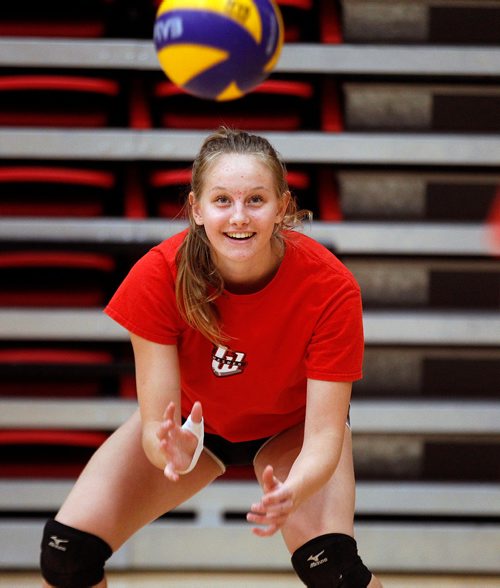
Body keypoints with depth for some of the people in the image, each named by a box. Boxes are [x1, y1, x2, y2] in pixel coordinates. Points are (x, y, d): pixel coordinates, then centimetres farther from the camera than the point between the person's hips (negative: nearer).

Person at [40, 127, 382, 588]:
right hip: (193, 421, 1)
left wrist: (291, 493, -55)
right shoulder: (158, 277, -32)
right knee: (66, 550, -14)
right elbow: (155, 424, -30)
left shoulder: (329, 287, -34)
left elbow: (324, 433, -33)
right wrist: (174, 449, -55)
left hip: (291, 424, -1)